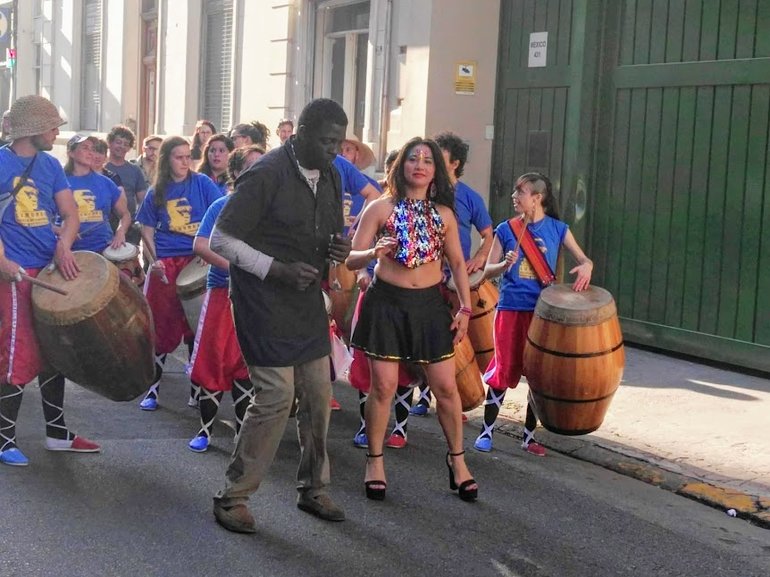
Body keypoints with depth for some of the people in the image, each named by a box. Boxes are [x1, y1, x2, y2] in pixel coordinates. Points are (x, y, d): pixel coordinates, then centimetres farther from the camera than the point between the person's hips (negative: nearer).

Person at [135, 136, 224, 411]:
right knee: (161, 328, 4)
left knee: (197, 327, 1)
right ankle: (152, 389, 14)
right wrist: (153, 260, -5)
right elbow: (147, 231, 11)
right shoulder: (156, 192, 8)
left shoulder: (202, 183, 2)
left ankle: (198, 389, 11)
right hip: (165, 264, 1)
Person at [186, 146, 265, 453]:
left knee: (246, 365, 4)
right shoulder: (222, 206, 1)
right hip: (223, 290, -1)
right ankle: (205, 429, 13)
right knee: (214, 361, 1)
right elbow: (200, 245, -8)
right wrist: (234, 267, -20)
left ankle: (242, 431, 15)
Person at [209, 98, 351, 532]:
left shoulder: (331, 178, 9)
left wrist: (339, 248, -3)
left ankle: (314, 489, 26)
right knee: (277, 395, -11)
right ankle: (233, 497, 3)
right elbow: (222, 239, -15)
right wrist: (279, 269, -23)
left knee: (318, 395, 10)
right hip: (265, 304, -8)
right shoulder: (266, 175, -16)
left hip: (308, 302, 8)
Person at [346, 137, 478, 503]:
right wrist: (374, 252, -24)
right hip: (386, 302, -2)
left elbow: (458, 264, 13)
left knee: (445, 386, 2)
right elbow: (351, 259, -3)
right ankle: (375, 461, 16)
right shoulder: (381, 208, -2)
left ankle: (456, 457, 20)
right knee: (383, 385, -2)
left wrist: (465, 308, 4)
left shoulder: (443, 214, 5)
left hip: (429, 304, 2)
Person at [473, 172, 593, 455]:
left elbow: (584, 259, 3)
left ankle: (529, 436, 19)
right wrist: (505, 264, -19)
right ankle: (486, 431, 14)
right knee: (503, 372, 0)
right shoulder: (506, 229, 1)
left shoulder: (557, 229, 2)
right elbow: (487, 270, 2)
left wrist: (586, 266, -20)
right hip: (510, 308, -1)